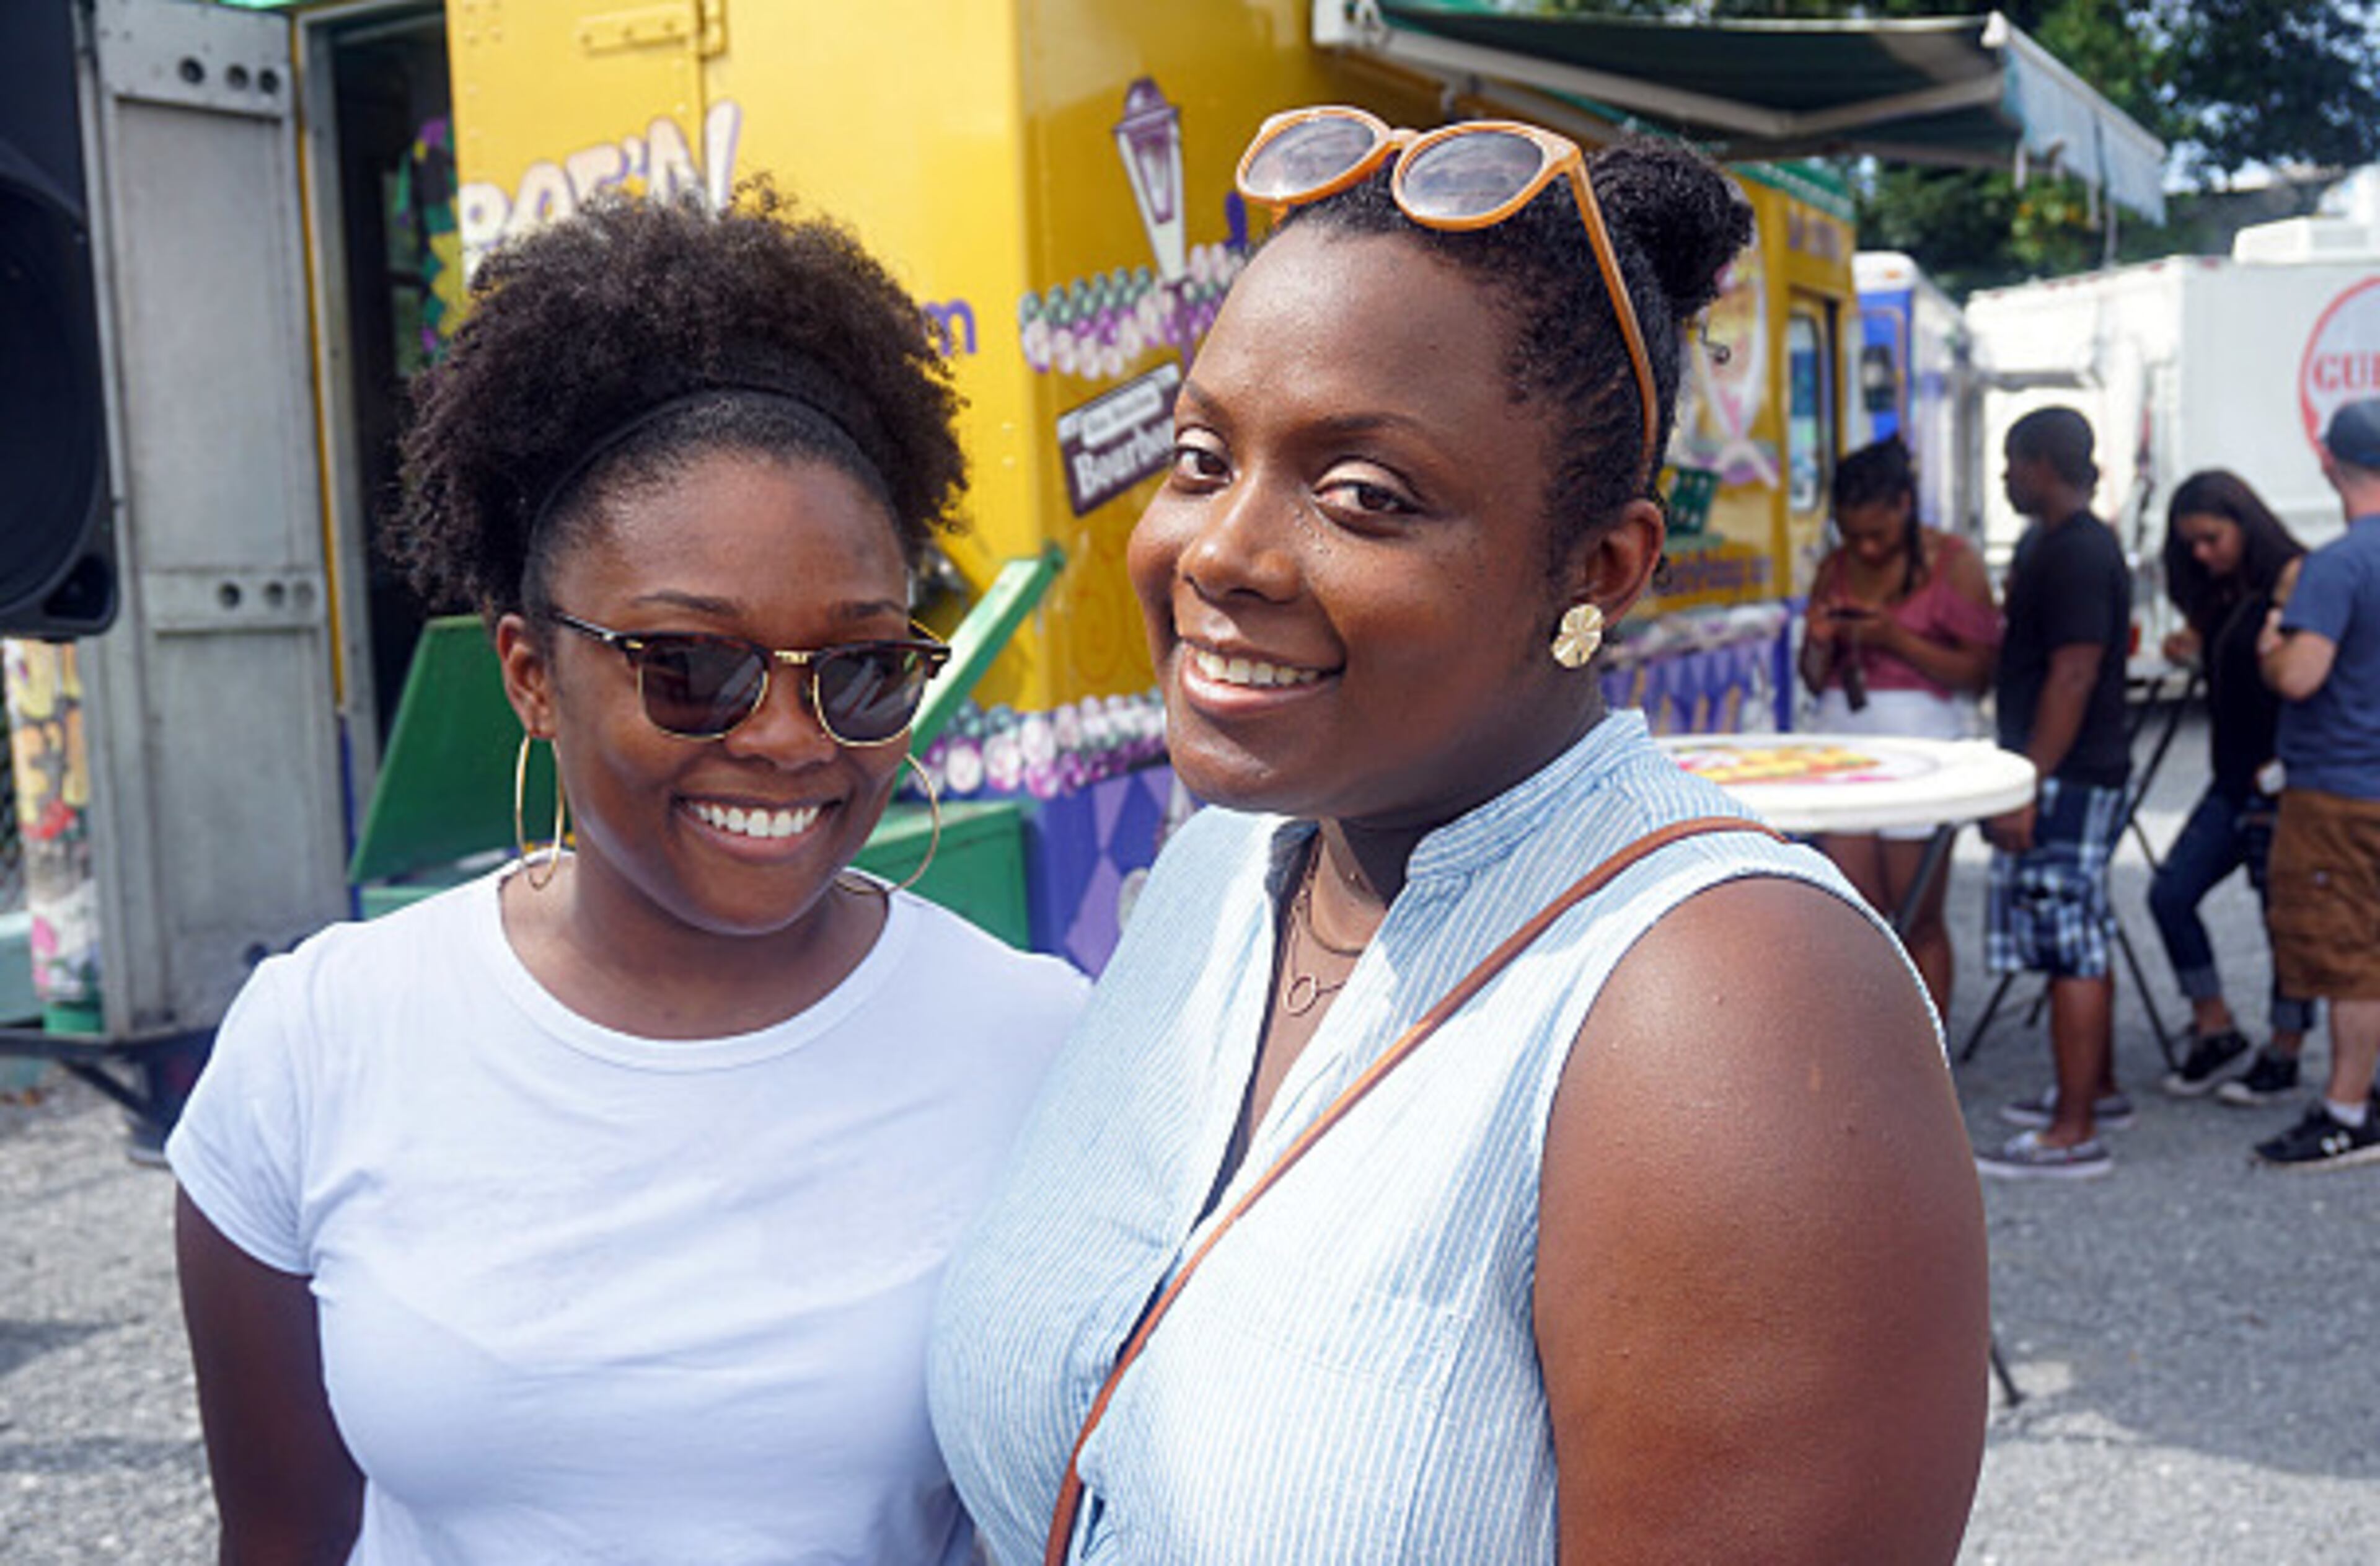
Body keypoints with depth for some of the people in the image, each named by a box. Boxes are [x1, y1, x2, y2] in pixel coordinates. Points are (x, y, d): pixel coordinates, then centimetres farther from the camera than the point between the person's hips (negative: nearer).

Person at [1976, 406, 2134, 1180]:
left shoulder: (2077, 555, -17)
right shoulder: (2049, 544, 16)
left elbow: (2072, 678, -22)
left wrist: (2028, 787, -23)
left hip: (2070, 778, -11)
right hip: (2073, 775, 11)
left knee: (2070, 948, -8)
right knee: (2080, 941, 18)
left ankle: (2073, 1134, -5)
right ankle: (2097, 1090, 31)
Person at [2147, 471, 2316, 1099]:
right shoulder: (2221, 597, 11)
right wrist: (2196, 653, 3)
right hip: (2235, 777, 8)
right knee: (2171, 892, 1)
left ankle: (2285, 1053, 16)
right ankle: (2217, 1034, 12)